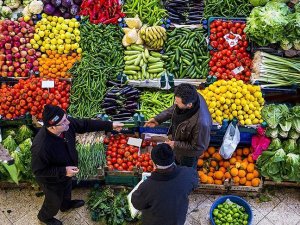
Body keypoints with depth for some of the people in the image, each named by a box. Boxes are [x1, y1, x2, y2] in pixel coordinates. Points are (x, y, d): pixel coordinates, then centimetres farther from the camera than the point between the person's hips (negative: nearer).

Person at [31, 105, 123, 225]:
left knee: (67, 189, 36)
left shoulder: (66, 124, -27)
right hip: (52, 180, -6)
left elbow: (85, 124, -11)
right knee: (55, 202, 25)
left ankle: (66, 204, 70)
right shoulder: (41, 147, -45)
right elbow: (38, 171, -31)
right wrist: (63, 171, -35)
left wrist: (110, 125, -12)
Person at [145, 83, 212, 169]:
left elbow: (198, 147, -29)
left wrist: (176, 145, -25)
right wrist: (158, 119, -10)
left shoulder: (201, 122, -47)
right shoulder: (190, 97, -27)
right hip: (178, 138, 7)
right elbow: (174, 109, -3)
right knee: (177, 162, 37)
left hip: (188, 152, -6)